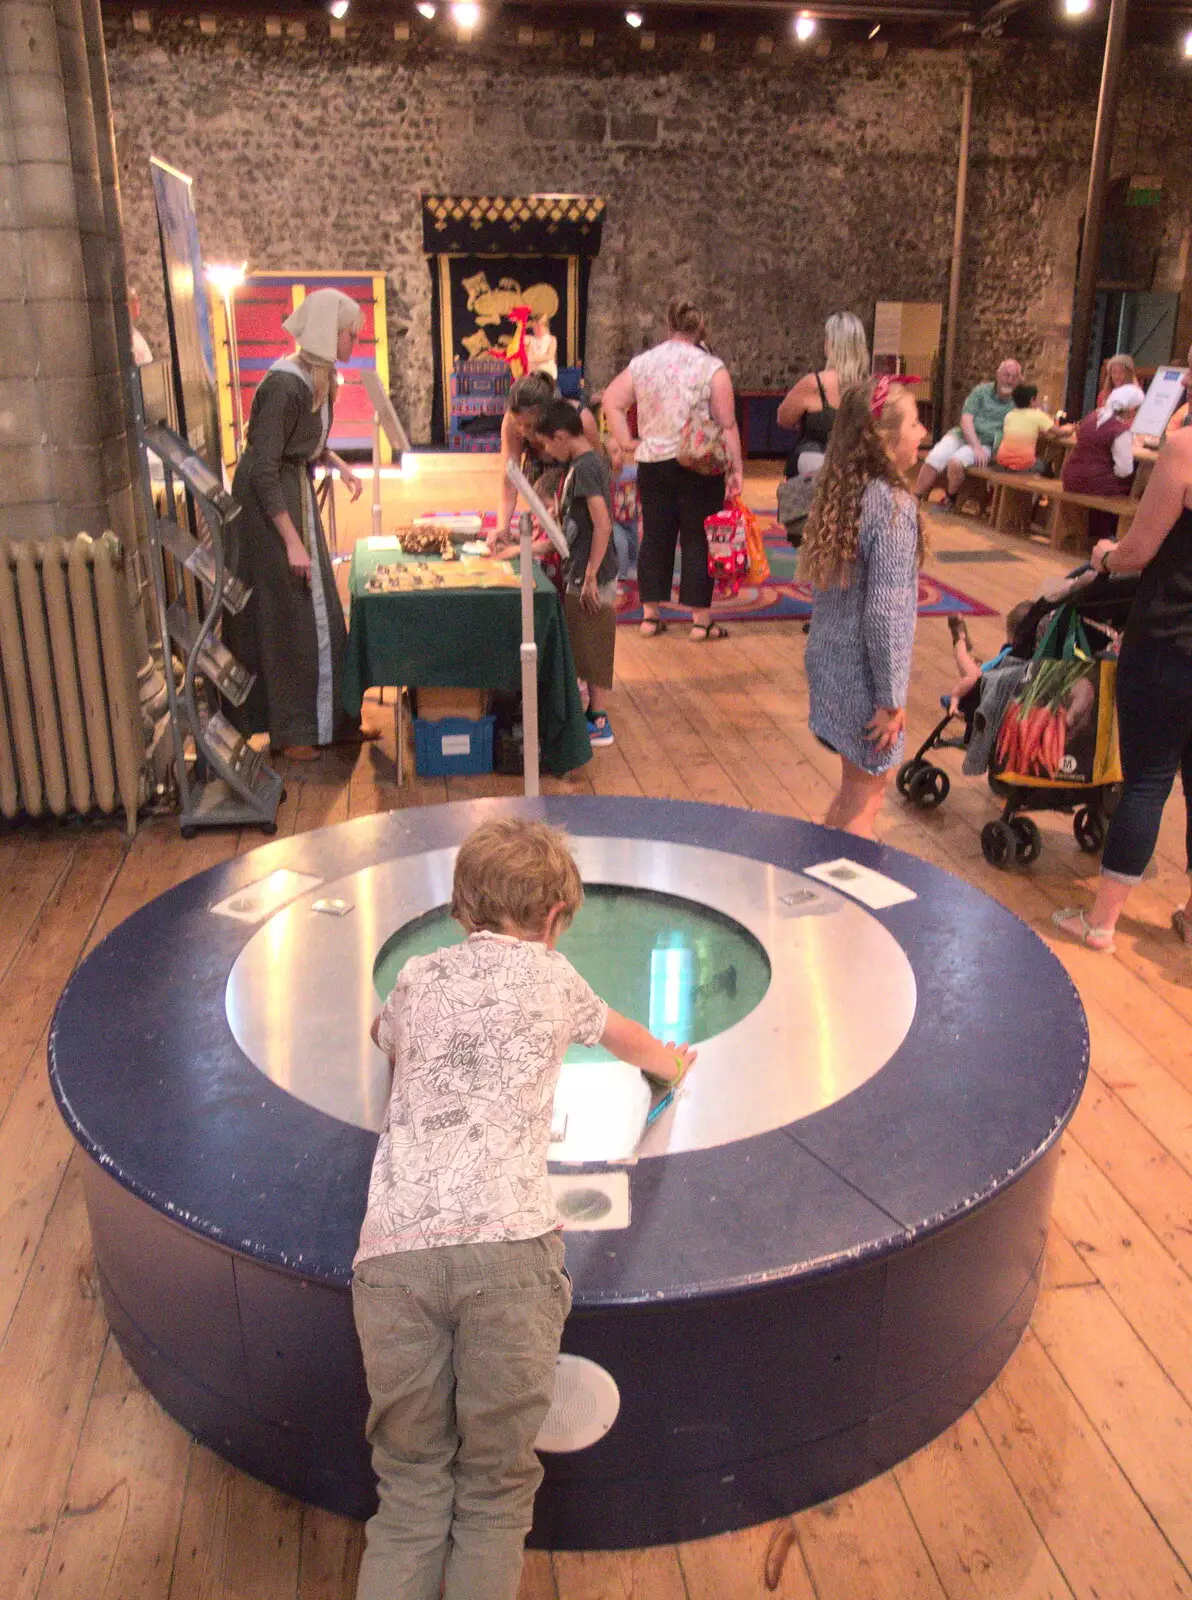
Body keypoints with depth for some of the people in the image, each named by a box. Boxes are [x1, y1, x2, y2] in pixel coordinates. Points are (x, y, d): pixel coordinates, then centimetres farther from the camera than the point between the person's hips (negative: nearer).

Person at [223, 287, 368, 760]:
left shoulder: (318, 379, 3)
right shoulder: (284, 386, -24)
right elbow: (263, 469, -25)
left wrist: (338, 465, 2)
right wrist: (292, 541, -25)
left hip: (298, 493, 9)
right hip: (268, 503, -9)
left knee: (320, 610, 13)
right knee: (284, 615, 0)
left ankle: (329, 720, 25)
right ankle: (289, 730, 14)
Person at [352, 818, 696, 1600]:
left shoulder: (419, 978, 23)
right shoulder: (549, 974, 18)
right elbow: (624, 1037, 39)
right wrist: (670, 1063, 61)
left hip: (393, 1250, 2)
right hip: (508, 1244, -2)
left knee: (412, 1498, 13)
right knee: (495, 1496, 12)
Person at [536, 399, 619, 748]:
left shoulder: (584, 467, -18)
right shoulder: (590, 461, 11)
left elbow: (603, 525, -25)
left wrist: (590, 577, -23)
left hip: (590, 576, -10)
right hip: (580, 572, 10)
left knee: (592, 648, -1)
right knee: (586, 649, 17)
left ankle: (599, 723, 7)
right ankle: (595, 714, 27)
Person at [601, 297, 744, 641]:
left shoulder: (642, 363, 5)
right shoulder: (712, 367, -6)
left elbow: (611, 400, 2)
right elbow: (727, 425, -8)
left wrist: (626, 441, 2)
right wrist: (736, 468, -4)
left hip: (653, 463, 3)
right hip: (700, 467, -3)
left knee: (655, 537, 11)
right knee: (697, 539, 2)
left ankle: (650, 614, 15)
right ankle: (701, 619, 5)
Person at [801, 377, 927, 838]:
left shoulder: (840, 491, 3)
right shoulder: (894, 506, -21)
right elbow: (884, 614, -23)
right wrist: (892, 699, -17)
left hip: (829, 661, 8)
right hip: (864, 676, -8)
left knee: (852, 790, 22)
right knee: (865, 799, 7)